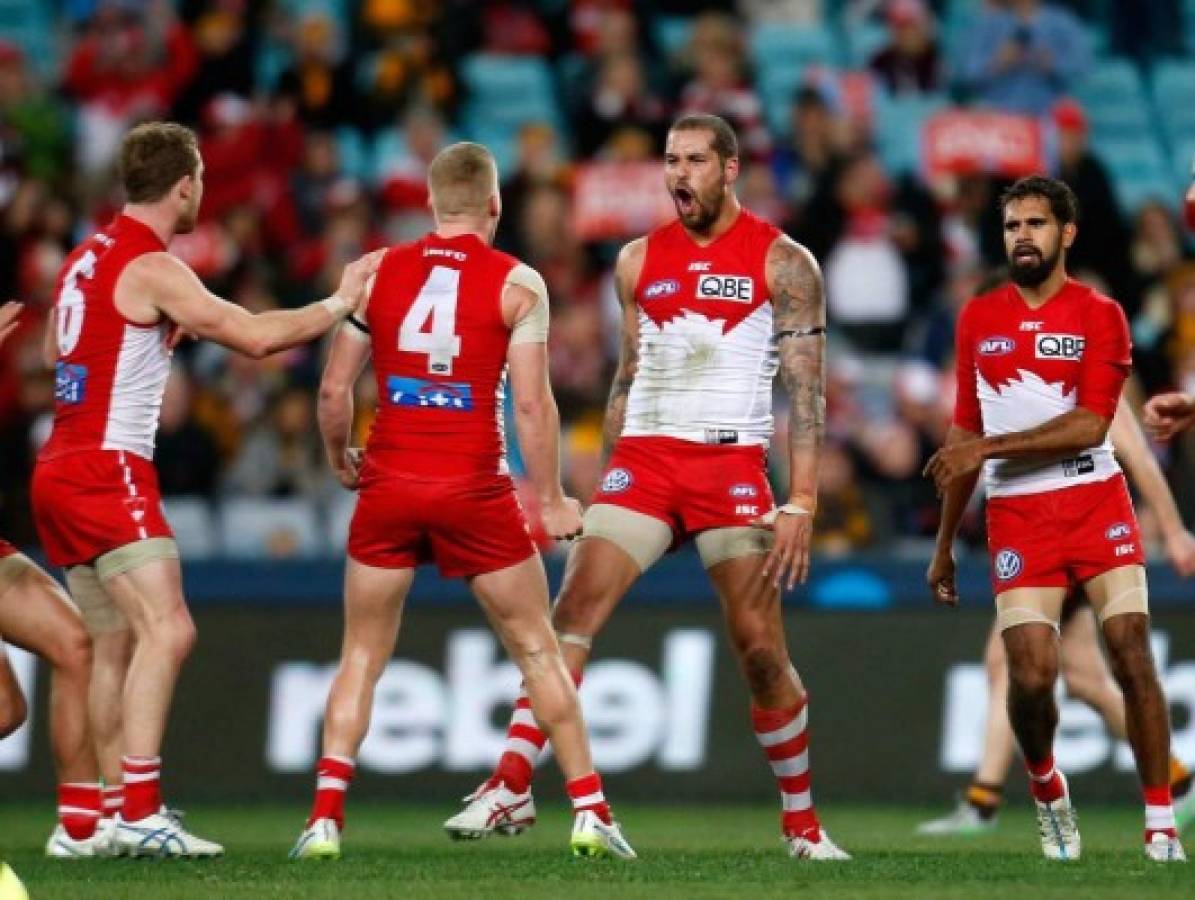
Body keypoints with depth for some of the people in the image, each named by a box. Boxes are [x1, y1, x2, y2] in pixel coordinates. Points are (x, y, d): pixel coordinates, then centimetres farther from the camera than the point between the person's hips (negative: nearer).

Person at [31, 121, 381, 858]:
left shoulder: (90, 257, 14)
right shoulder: (152, 267, -13)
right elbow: (256, 335, -18)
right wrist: (341, 302, -5)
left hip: (61, 471, 10)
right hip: (106, 471, -10)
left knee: (114, 646, 16)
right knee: (167, 631, -17)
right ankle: (141, 816, -26)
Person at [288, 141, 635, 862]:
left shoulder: (379, 272, 5)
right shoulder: (517, 283, -2)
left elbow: (336, 389, 6)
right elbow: (531, 403, -8)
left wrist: (341, 461, 24)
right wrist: (551, 501, 1)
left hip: (388, 485, 2)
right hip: (474, 490, -2)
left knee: (362, 657, 11)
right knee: (538, 650, 11)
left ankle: (326, 817, -1)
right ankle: (590, 812, 9)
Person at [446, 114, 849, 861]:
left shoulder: (782, 263, -1)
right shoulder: (640, 261, 12)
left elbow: (807, 392, -4)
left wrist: (802, 503, -12)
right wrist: (607, 480, 15)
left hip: (731, 463, -3)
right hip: (643, 460, 3)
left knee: (760, 648, -5)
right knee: (572, 614, -12)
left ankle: (802, 820, 10)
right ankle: (511, 787, -14)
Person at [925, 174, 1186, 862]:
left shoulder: (1099, 316, 0)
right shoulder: (979, 318, 11)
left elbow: (1088, 425, -11)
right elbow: (967, 432, 17)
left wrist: (988, 448, -18)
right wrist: (945, 542, 18)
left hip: (1096, 502, -2)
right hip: (1017, 516, 2)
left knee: (1132, 653, -11)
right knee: (1032, 673, -11)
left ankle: (1161, 824, -4)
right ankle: (1048, 793, 17)